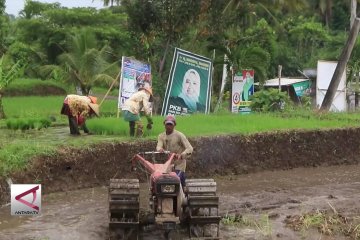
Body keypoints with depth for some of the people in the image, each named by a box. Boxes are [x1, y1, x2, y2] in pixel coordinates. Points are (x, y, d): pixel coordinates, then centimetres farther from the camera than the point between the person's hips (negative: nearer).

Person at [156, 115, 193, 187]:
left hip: (179, 165, -4)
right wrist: (160, 149, -35)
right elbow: (159, 146, -10)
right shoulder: (161, 136, 8)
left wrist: (181, 155, -30)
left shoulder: (179, 135, -6)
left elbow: (189, 148, -13)